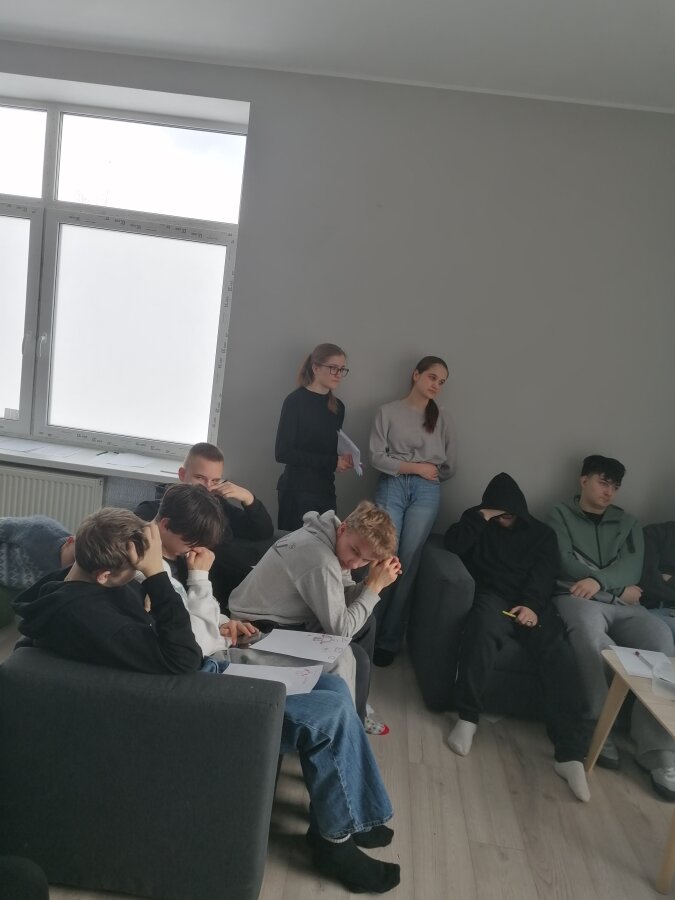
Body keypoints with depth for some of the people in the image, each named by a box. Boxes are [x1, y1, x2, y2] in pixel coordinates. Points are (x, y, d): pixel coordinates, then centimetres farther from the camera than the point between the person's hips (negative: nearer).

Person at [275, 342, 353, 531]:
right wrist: (332, 462, -13)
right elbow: (283, 452, -13)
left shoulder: (337, 406, 11)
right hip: (297, 491, -6)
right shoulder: (296, 401, -8)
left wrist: (342, 460, -5)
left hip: (326, 491, 6)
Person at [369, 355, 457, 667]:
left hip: (426, 493, 2)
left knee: (407, 564, 0)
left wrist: (430, 476, 6)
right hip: (391, 488, -2)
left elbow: (449, 468, 15)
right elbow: (377, 457, -5)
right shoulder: (388, 411, 3)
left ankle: (389, 641, 7)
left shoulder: (442, 420, 11)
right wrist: (416, 468, -6)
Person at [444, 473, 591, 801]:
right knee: (482, 626, -38)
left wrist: (532, 606, -15)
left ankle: (570, 752, -26)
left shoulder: (541, 533, 19)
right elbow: (452, 544, 0)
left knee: (560, 656, -26)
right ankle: (467, 716, -27)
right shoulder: (479, 522, 19)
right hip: (493, 597, -1)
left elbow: (544, 575, 3)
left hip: (532, 604, 2)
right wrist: (480, 518, -5)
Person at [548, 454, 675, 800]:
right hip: (577, 598, -4)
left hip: (624, 605, 4)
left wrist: (599, 581, -15)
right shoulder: (560, 515, 13)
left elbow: (633, 565, 5)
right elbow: (565, 564, -2)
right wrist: (620, 589, -3)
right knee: (590, 634, -39)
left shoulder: (627, 522, 24)